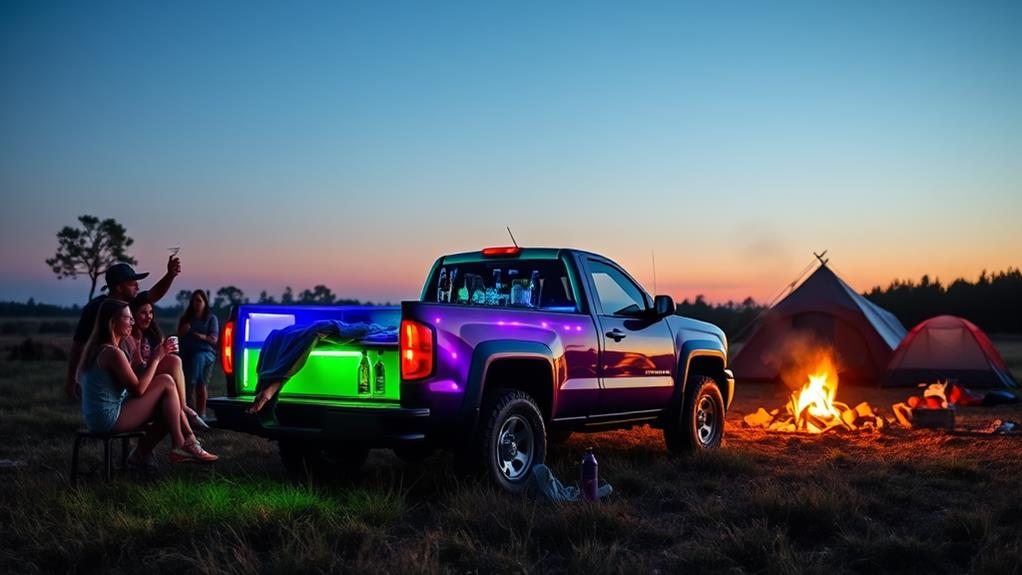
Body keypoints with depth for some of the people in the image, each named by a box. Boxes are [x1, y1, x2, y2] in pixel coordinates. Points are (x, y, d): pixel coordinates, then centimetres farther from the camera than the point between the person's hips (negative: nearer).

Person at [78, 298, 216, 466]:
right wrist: (156, 359, -7)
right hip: (110, 419, -10)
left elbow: (135, 382, 13)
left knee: (166, 407, 14)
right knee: (166, 382, -8)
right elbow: (138, 390, -16)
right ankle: (180, 446, -2)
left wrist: (156, 357, 5)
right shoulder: (113, 353, -19)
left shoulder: (97, 348, 13)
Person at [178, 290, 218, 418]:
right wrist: (182, 331, -2)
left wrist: (202, 336, -15)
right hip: (187, 353, 3)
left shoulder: (211, 318, 14)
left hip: (205, 352, -3)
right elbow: (178, 336, 20)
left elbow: (214, 339, 4)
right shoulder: (185, 318, 23)